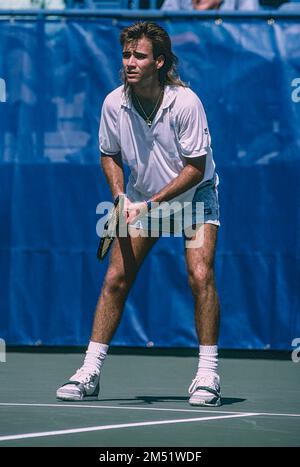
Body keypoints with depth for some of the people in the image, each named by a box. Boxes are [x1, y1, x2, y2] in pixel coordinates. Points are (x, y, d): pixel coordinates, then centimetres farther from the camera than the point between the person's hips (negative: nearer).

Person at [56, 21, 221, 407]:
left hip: (192, 194, -3)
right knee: (115, 278, -4)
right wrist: (120, 197, -13)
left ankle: (207, 375, -12)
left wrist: (150, 204, -27)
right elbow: (110, 154, 3)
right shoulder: (114, 104, -15)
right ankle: (90, 373, 2)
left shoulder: (185, 103, -26)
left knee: (200, 276, -20)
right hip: (140, 198, 3)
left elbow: (195, 168, -22)